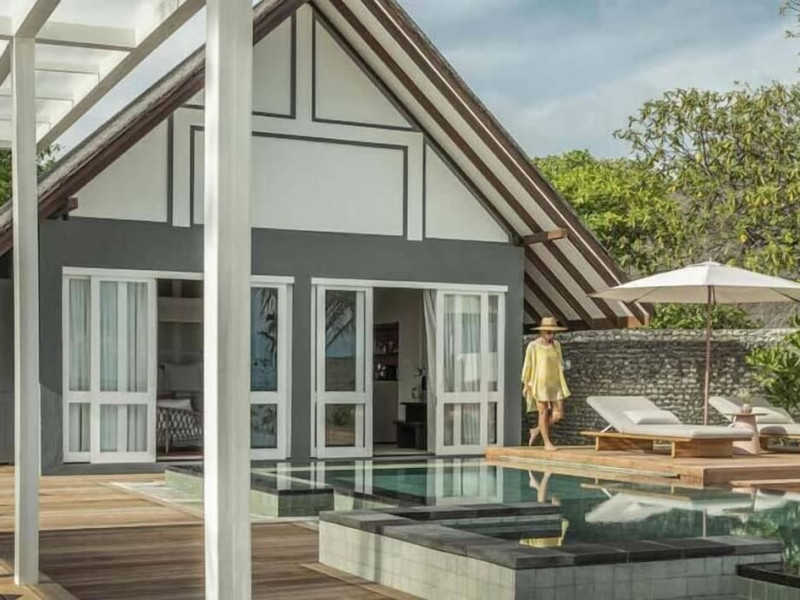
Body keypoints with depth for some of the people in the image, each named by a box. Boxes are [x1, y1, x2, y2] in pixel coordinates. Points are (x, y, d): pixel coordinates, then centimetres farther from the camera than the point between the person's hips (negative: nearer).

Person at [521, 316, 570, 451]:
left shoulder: (556, 345, 8)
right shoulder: (533, 346, -6)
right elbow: (528, 366, -4)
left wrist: (561, 383, 13)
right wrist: (526, 385, -6)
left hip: (554, 384, 5)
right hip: (539, 383, -5)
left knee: (558, 414, -1)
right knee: (544, 413, -3)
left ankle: (537, 430, 19)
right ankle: (547, 442, 6)